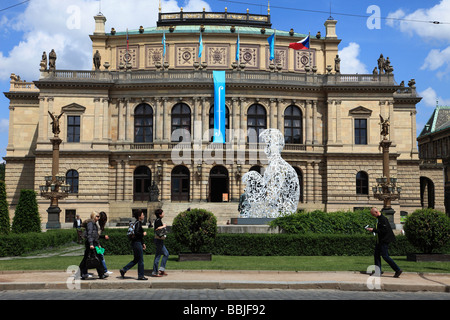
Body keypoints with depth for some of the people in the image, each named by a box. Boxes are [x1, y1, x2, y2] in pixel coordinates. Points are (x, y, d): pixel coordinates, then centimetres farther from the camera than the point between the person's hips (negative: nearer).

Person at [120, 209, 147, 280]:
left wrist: (143, 243, 22)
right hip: (137, 243, -10)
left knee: (136, 259, 15)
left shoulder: (138, 223, 16)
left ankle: (124, 270, 12)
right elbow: (136, 233, -27)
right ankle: (140, 276, 6)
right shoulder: (138, 223, -14)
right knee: (140, 260, -1)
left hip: (135, 243, 10)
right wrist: (143, 234, -12)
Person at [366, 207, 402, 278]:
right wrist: (372, 229, 11)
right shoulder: (379, 219, 12)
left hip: (384, 240, -10)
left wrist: (373, 230, -22)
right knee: (376, 254, 9)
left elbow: (384, 230, -25)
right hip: (380, 241, 10)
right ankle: (378, 271, 13)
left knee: (385, 256, -9)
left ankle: (398, 270, -2)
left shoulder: (383, 219, -18)